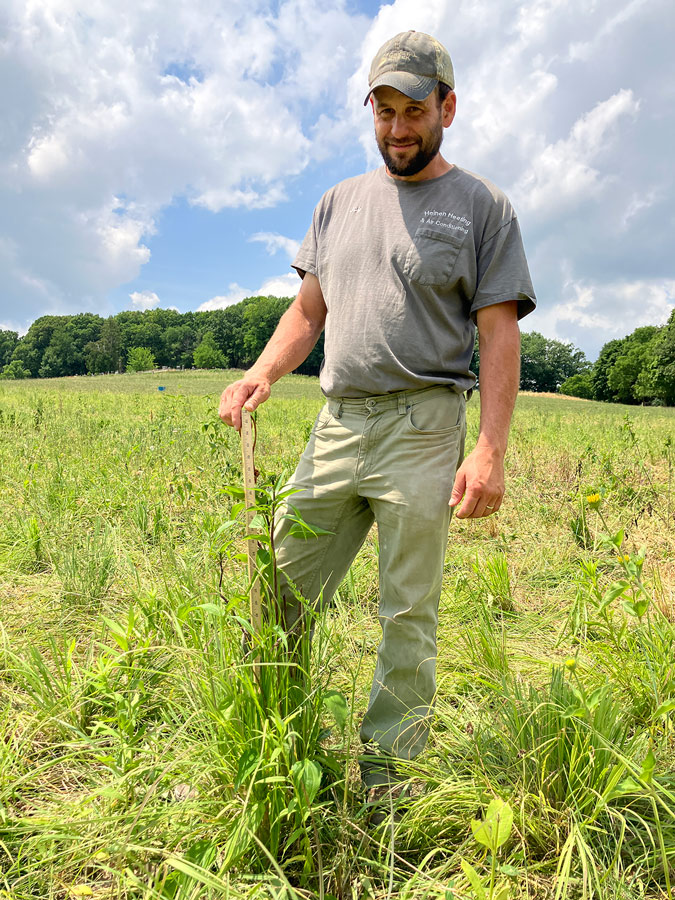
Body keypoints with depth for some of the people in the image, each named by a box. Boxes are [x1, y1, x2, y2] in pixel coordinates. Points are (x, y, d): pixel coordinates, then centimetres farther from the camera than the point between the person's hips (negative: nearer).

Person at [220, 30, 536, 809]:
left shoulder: (481, 207, 5)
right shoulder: (339, 202, 18)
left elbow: (499, 337, -2)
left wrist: (490, 450, -13)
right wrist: (261, 373, 0)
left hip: (421, 428, -4)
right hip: (335, 423, 5)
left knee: (409, 615, 2)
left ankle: (387, 776, 19)